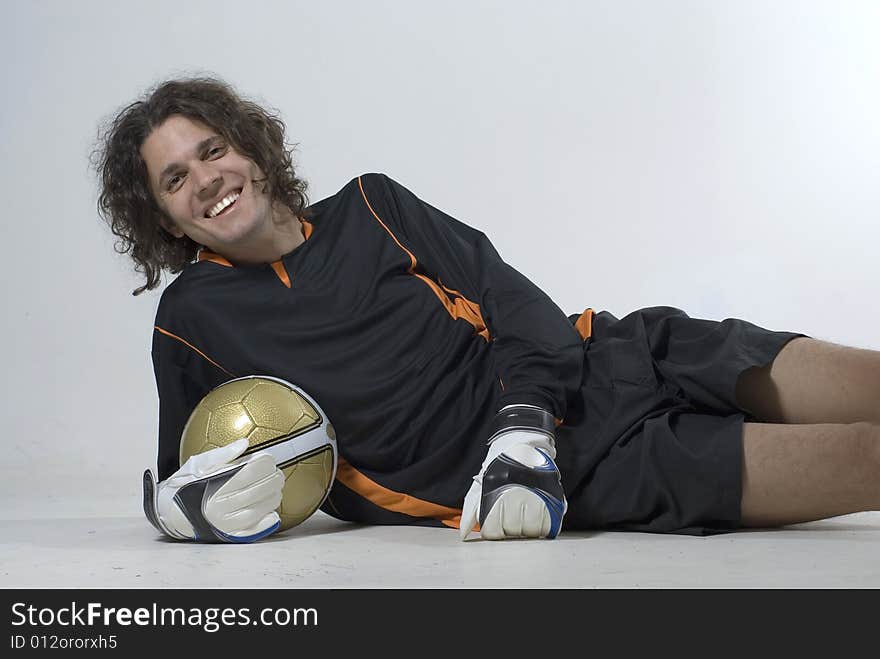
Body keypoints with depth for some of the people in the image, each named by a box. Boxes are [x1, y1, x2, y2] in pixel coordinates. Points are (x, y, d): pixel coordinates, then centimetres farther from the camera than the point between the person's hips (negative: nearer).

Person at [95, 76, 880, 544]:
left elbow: (519, 304, 5)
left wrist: (525, 429, -13)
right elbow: (173, 488, 15)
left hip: (605, 364, 4)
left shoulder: (367, 206, 10)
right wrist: (194, 504, -11)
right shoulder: (192, 320, 6)